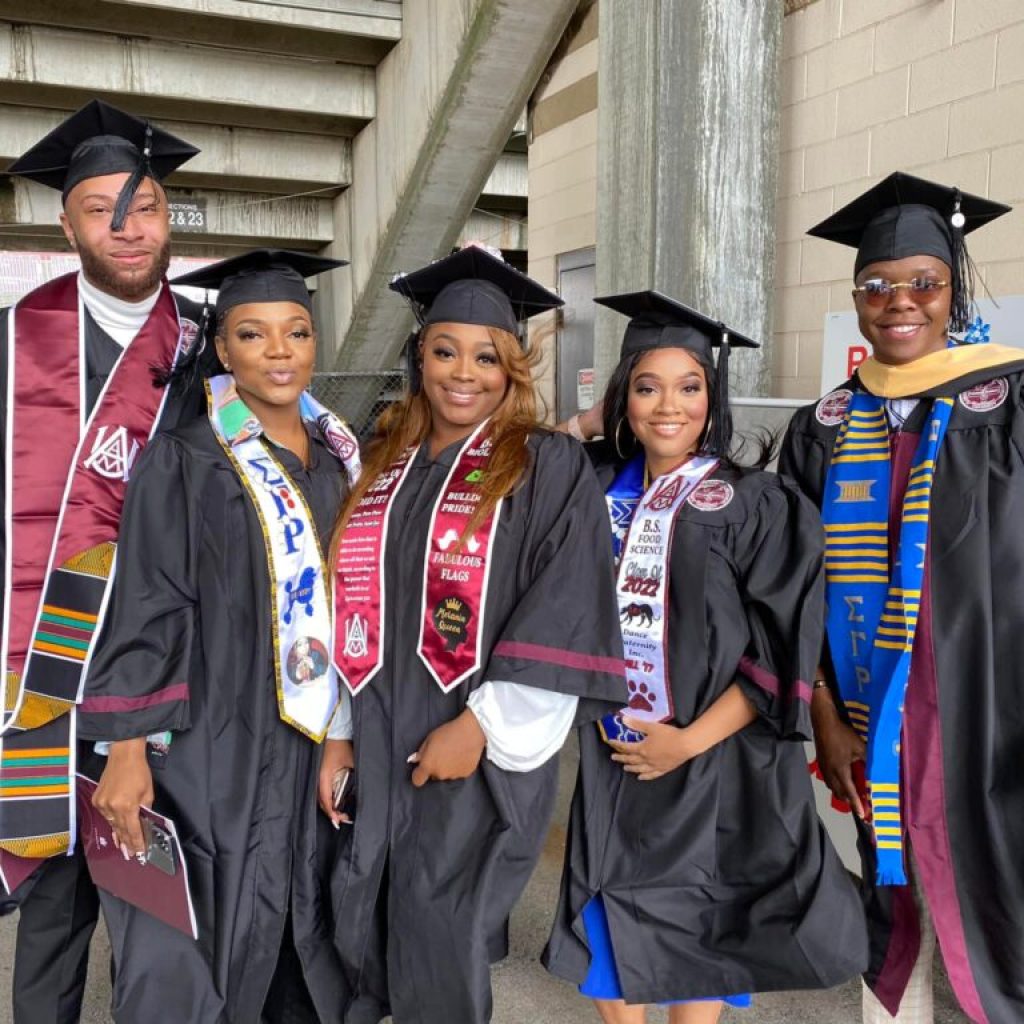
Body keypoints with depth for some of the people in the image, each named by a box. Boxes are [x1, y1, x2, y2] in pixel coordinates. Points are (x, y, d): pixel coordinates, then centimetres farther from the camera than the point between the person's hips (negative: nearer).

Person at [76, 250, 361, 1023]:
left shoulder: (341, 460, 7)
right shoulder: (183, 461, -10)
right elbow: (145, 611, -11)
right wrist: (127, 746, -15)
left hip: (317, 741, 5)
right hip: (211, 746, -5)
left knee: (296, 934, 17)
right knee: (202, 943, 5)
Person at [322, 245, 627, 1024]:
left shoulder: (550, 468, -5)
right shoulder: (382, 467, 10)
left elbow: (564, 617, -12)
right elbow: (352, 608, 11)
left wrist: (480, 724, -16)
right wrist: (337, 729, 7)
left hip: (480, 755, -4)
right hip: (377, 751, 5)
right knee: (364, 946, 14)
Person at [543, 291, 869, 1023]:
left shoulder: (757, 505, -9)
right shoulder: (600, 488, 2)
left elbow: (783, 653, -11)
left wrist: (689, 741, -16)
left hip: (713, 760, -3)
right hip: (614, 754, 3)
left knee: (698, 929, 12)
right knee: (614, 924, 14)